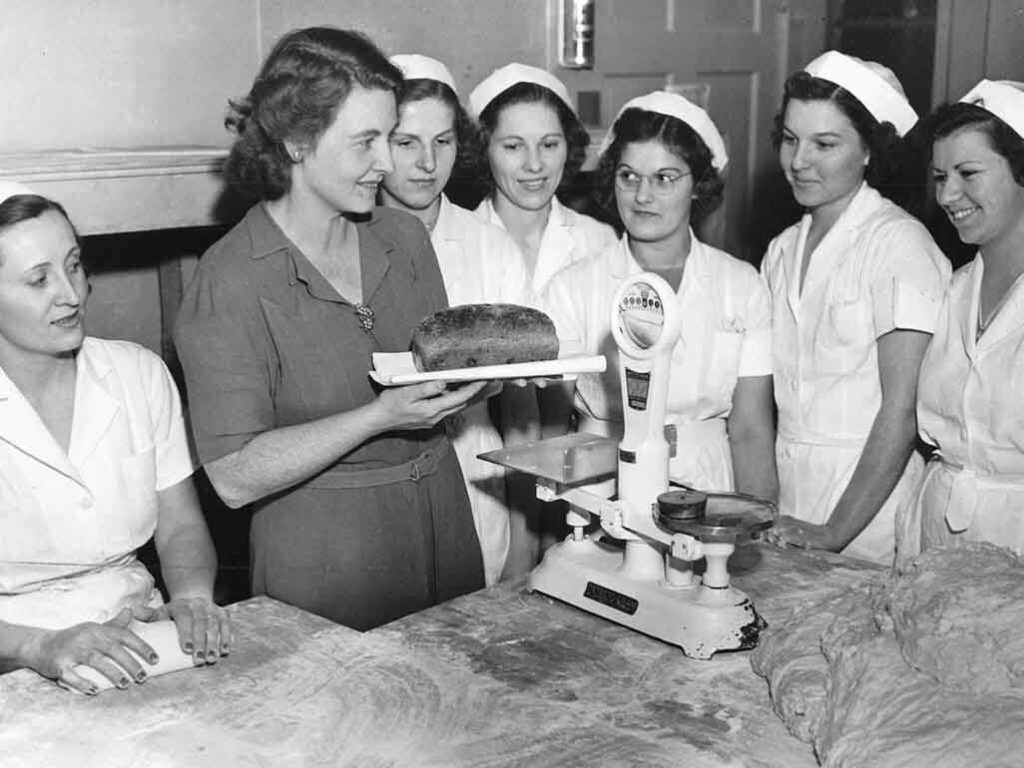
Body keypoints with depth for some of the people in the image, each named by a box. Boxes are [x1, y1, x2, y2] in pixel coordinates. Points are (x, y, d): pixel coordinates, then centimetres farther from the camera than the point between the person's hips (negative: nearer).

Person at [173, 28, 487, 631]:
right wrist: (380, 416, -25)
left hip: (444, 519, 6)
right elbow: (235, 478, -19)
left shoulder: (403, 237, 3)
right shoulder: (230, 283, -16)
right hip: (325, 554, -6)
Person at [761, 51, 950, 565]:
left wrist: (835, 531, -17)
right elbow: (768, 401, 7)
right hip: (788, 502, 5)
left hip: (870, 502, -5)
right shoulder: (781, 252, 9)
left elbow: (902, 410, -15)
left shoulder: (898, 243, -11)